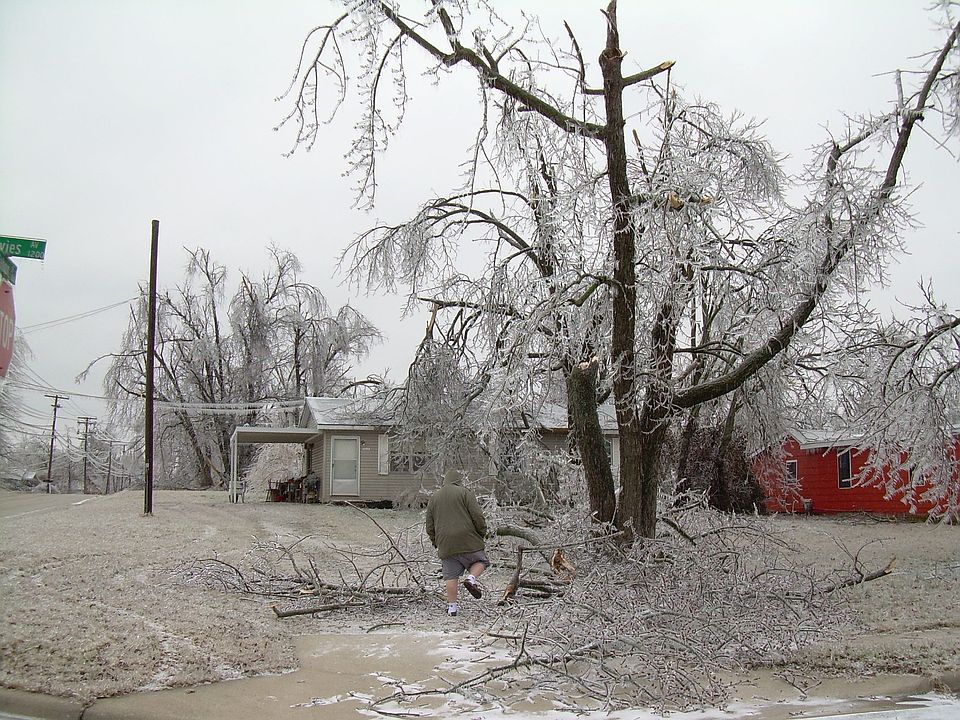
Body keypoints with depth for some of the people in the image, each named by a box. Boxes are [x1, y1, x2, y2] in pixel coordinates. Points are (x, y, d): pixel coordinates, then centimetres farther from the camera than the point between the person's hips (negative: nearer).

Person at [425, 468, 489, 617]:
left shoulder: (433, 498, 15)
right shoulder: (464, 493, 1)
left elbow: (429, 526, 17)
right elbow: (477, 516, -6)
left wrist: (436, 542, 26)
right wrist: (482, 532, 8)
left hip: (445, 544, 4)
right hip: (467, 540, -4)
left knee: (451, 576, 7)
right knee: (479, 561, 14)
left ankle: (452, 605, 3)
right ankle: (472, 578, -12)